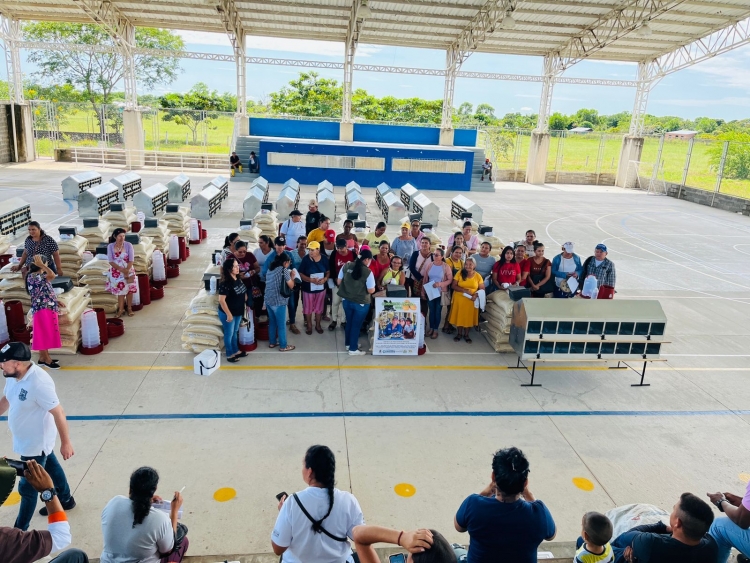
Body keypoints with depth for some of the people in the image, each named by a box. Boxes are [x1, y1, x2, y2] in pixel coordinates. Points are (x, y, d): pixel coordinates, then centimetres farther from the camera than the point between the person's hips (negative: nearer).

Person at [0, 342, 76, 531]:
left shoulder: (38, 383, -35)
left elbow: (59, 413, -28)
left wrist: (65, 442, -22)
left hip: (36, 443, -9)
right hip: (28, 440, 9)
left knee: (27, 488, 7)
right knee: (51, 467, 27)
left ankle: (20, 530, 25)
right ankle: (65, 500, 49)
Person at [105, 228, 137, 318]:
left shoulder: (128, 245, -11)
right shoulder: (110, 246, -8)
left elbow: (131, 260, -12)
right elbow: (111, 261, -10)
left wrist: (127, 271, -22)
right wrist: (121, 270, -20)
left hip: (128, 271, 0)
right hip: (116, 272, 1)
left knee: (129, 289, 5)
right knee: (120, 290, 5)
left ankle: (129, 308, 20)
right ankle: (121, 309, 17)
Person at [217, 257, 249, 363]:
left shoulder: (238, 279, -1)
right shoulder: (225, 283, -26)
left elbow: (243, 293, 15)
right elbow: (221, 300, -26)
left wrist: (246, 304, 16)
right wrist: (229, 314, -23)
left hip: (238, 312, 8)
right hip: (227, 313, -8)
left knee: (235, 332, 23)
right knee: (229, 334, 10)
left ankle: (236, 351, 40)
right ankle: (229, 354, 27)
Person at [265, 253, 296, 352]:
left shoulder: (270, 269, 11)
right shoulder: (284, 270, -12)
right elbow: (291, 286, -6)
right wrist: (292, 276, 10)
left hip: (268, 300, 8)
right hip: (278, 302, -8)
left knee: (272, 322, 19)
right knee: (281, 324, 3)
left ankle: (272, 342, 29)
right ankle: (283, 346, 12)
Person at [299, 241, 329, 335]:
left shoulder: (324, 259, -8)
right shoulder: (305, 259, -16)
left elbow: (328, 272, 3)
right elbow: (301, 274, -13)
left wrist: (325, 279, -18)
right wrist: (311, 280, -26)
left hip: (321, 288, 2)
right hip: (308, 288, -2)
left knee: (319, 307, 16)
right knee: (308, 308, 12)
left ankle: (318, 325, 34)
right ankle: (309, 325, 31)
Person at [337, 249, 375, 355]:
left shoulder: (346, 266, -5)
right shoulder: (368, 272, -19)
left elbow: (339, 282, 4)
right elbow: (371, 291, -16)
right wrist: (373, 287, 6)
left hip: (347, 300, 5)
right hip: (361, 303, -5)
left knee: (349, 322, 23)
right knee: (356, 325, 10)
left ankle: (348, 342, 40)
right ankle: (353, 349, 21)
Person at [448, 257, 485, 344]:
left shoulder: (478, 276, -3)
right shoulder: (459, 273, -5)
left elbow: (482, 289, -1)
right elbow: (453, 286, -9)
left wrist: (476, 295, -21)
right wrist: (465, 290, -21)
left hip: (471, 301, 0)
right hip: (459, 299, 0)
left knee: (469, 317, 7)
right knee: (459, 316, 8)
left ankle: (466, 334, 25)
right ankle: (459, 333, 26)